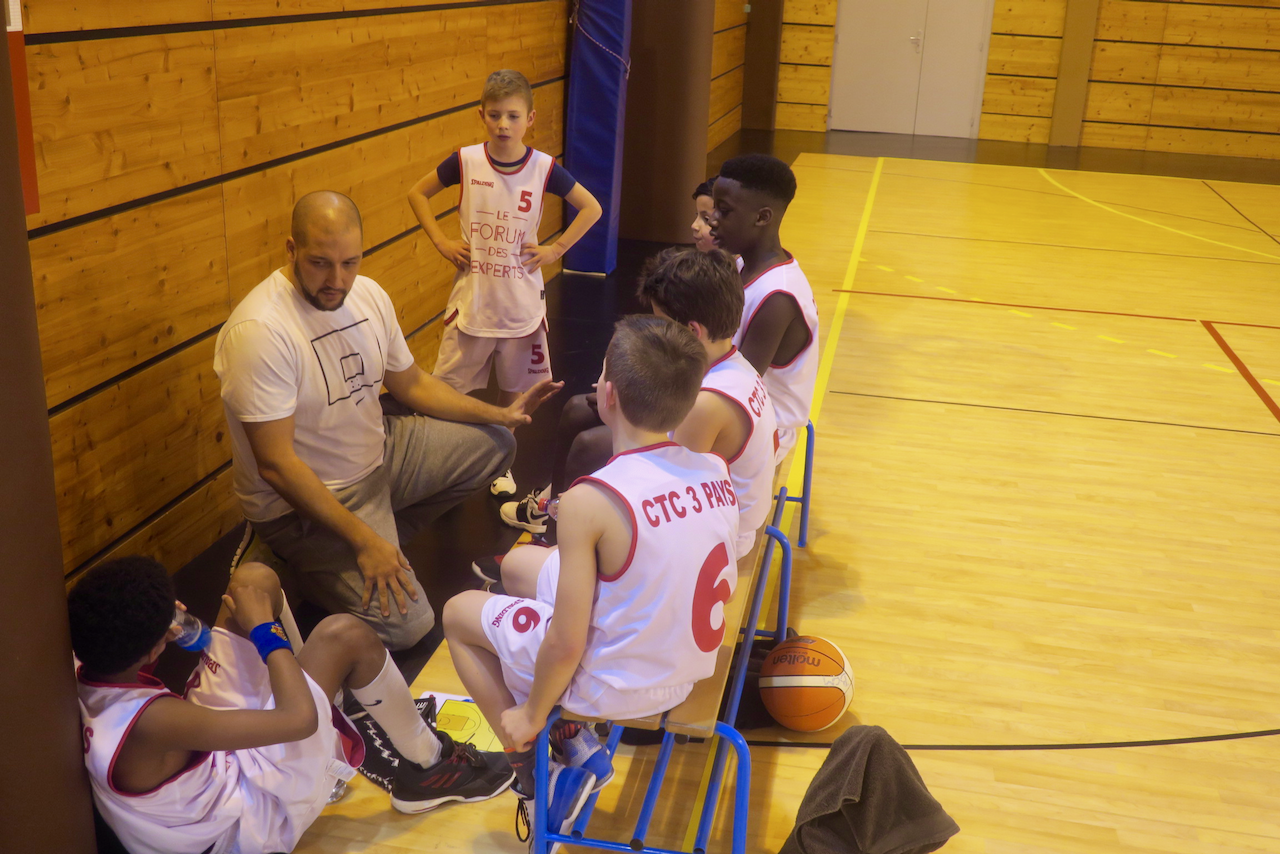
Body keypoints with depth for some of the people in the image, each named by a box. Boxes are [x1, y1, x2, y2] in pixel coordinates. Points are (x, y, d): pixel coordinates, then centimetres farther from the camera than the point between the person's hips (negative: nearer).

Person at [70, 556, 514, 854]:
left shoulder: (73, 677, -18)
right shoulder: (154, 723, -40)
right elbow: (299, 718, -36)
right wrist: (265, 630, -21)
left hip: (215, 757, 8)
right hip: (259, 814, -7)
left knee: (254, 579, 1)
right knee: (346, 635, -16)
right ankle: (429, 765, 8)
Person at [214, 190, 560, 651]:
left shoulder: (368, 294, -2)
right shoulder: (259, 331, -27)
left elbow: (412, 384, 12)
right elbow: (275, 463, -27)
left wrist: (499, 414, 1)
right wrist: (362, 540, -28)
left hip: (378, 453, 8)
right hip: (303, 498, -8)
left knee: (493, 444, 10)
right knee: (406, 623, -18)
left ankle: (387, 531, 9)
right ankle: (308, 563, 7)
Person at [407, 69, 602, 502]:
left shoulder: (544, 168, -8)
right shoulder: (465, 161, -7)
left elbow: (591, 208, 3)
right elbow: (417, 193, 8)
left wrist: (556, 248, -3)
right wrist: (441, 242, -1)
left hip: (522, 306, 0)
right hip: (471, 302, 0)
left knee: (513, 389, 14)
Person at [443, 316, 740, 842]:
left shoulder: (592, 501, -27)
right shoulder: (717, 472, -9)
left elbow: (566, 645, -22)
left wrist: (532, 713, -4)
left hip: (613, 688, -6)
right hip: (689, 672, 7)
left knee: (458, 612, 16)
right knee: (519, 563, 23)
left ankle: (537, 777, 15)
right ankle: (577, 744, 22)